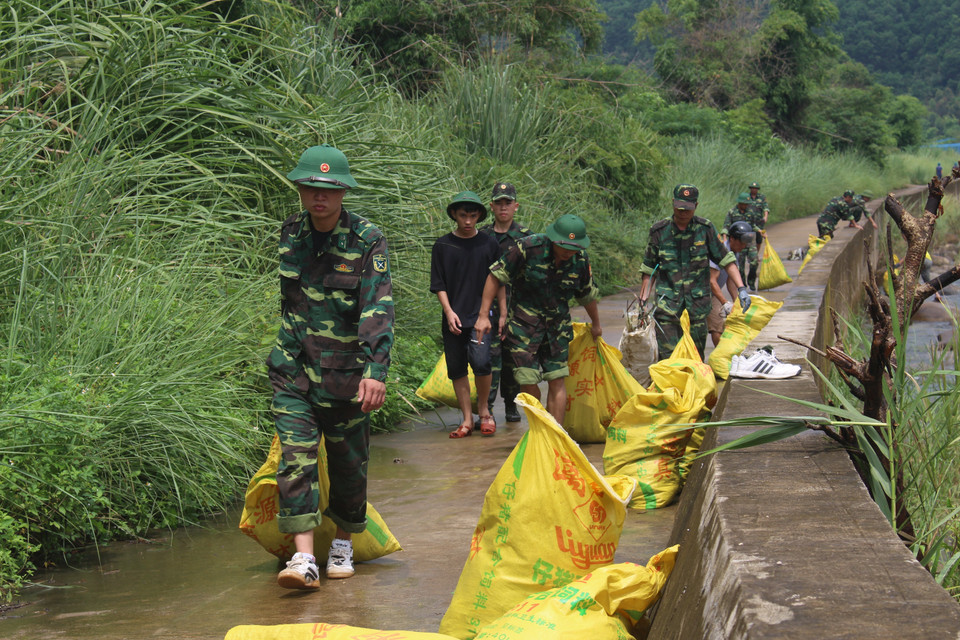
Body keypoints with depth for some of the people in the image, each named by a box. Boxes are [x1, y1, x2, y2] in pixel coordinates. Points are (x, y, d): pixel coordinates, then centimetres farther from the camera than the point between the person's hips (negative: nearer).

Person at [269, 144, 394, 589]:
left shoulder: (367, 241, -12)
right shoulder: (291, 234, 2)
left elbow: (378, 310, -20)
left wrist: (375, 371, -31)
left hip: (345, 373, -2)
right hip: (293, 368, 3)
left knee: (348, 462, 10)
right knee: (296, 457, -10)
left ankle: (343, 543, 33)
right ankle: (304, 558, -14)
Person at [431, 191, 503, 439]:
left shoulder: (489, 244, 5)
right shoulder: (443, 246, 4)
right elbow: (438, 285, 5)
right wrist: (449, 312, -7)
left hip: (481, 314, -2)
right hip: (453, 318, 2)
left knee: (481, 362, -18)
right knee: (457, 369, 3)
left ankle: (483, 408, 5)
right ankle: (467, 419, 13)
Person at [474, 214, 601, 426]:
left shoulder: (580, 259, -5)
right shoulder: (528, 247, -18)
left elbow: (587, 294, 15)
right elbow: (496, 277, -10)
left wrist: (595, 324, 30)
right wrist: (483, 315, -11)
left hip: (558, 325, 3)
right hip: (525, 321, -3)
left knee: (557, 380, 0)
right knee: (528, 380, -6)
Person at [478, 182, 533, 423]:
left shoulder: (524, 236, 5)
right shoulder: (482, 236, 8)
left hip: (516, 304, 0)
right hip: (489, 303, 0)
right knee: (491, 353, -10)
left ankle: (511, 405, 20)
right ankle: (486, 407, -7)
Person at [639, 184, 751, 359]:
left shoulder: (705, 228, -1)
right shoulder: (659, 231, -1)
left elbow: (726, 260, 3)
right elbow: (648, 269, 6)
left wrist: (741, 288, -6)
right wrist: (643, 299, 4)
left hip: (698, 295, 1)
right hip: (668, 294, -1)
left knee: (697, 347, 5)